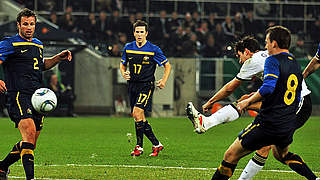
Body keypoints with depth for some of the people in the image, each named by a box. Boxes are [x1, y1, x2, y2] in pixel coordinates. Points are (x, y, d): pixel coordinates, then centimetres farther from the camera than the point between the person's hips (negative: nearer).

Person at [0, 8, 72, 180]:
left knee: (30, 143, 10)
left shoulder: (38, 45, 20)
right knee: (29, 133, -25)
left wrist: (59, 57, 22)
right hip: (18, 95, -7)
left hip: (37, 98, 7)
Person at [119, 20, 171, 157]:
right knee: (138, 117, 4)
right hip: (132, 85, 5)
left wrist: (163, 81, -9)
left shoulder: (154, 50, -6)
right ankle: (156, 144, 18)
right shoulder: (128, 48, 5)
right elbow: (123, 64, 20)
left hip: (146, 85, -5)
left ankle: (139, 146, -9)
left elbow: (167, 65, 3)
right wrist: (124, 73, -1)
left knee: (137, 112, -20)